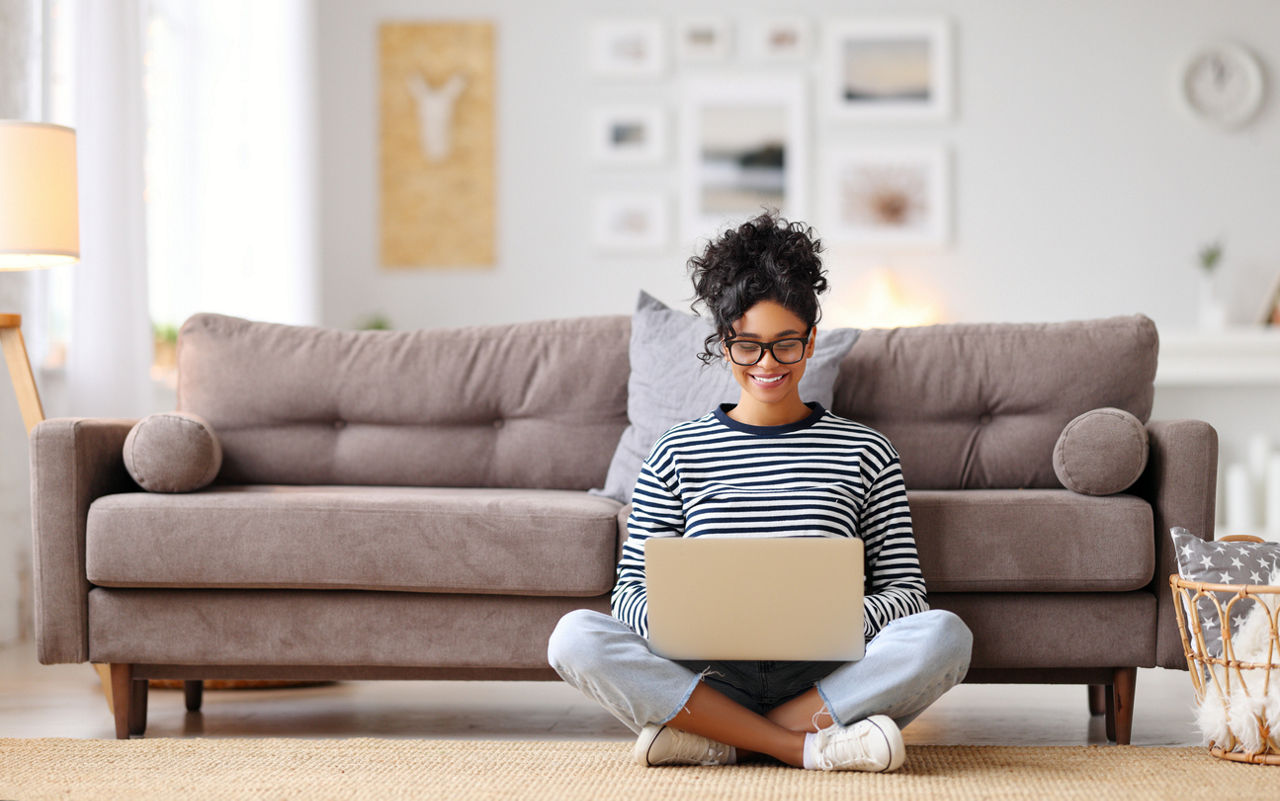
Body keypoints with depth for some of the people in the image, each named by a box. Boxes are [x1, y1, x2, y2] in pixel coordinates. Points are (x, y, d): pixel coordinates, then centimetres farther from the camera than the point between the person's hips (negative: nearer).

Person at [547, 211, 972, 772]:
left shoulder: (865, 452, 12)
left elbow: (905, 590, 8)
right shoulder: (677, 453, 12)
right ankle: (805, 746, -26)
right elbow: (630, 590, 9)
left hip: (823, 682, 0)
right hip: (713, 674, 0)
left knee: (944, 634, -29)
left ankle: (718, 741, -24)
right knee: (575, 636, -26)